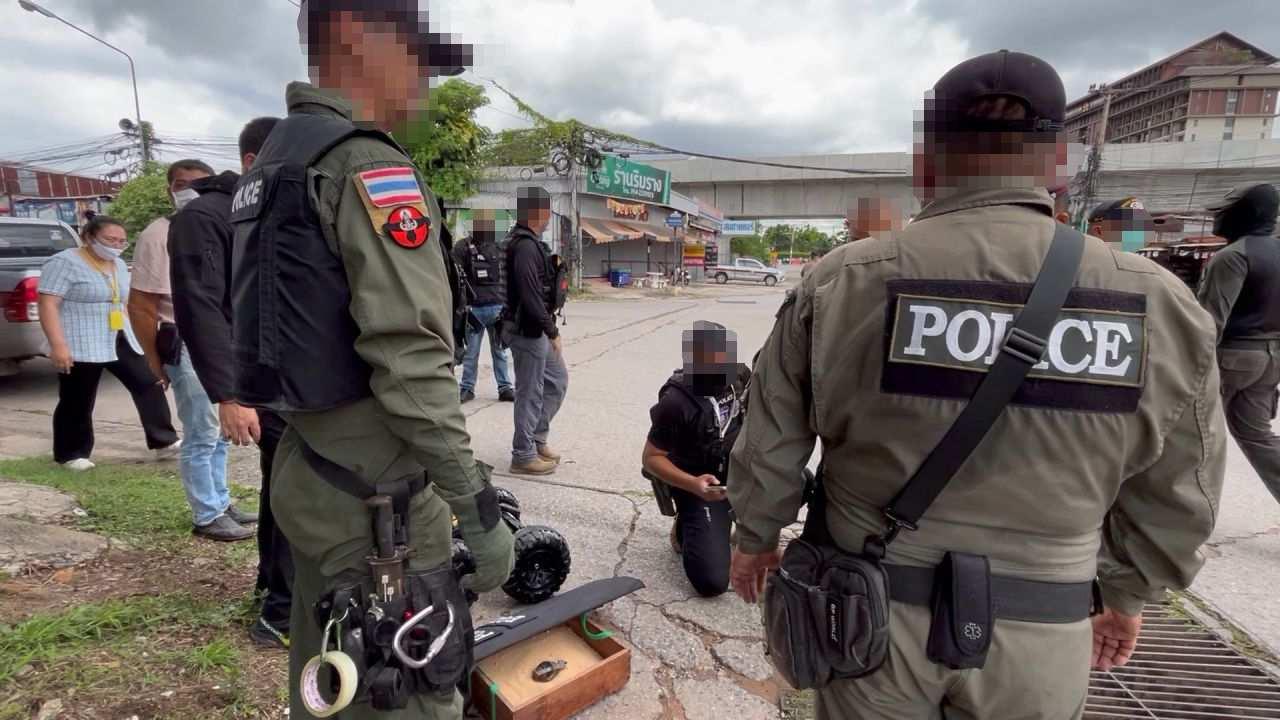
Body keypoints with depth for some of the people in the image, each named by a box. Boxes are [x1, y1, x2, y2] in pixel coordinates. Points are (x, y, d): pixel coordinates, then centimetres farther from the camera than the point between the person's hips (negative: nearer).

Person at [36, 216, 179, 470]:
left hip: (121, 342, 7)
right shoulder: (65, 263, -11)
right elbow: (47, 305, -16)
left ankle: (164, 442, 4)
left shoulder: (118, 265, 13)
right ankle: (71, 455, 17)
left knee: (150, 386, 0)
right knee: (78, 402, 2)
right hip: (80, 347, -7)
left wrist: (130, 336, 20)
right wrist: (58, 345, -23)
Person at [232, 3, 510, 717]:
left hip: (306, 475, 10)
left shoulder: (273, 163, 14)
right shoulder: (369, 164, -17)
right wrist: (480, 511, -20)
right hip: (377, 497, -9)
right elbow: (413, 363, -25)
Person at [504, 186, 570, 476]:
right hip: (528, 331, -10)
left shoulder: (528, 242, 13)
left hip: (536, 330, 10)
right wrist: (552, 331, -20)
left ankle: (537, 439, 28)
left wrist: (549, 329, 16)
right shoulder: (525, 245, -19)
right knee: (530, 393, 0)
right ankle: (524, 456, 13)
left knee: (557, 381, 18)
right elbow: (530, 295, -26)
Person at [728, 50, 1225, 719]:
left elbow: (770, 445, -7)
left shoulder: (841, 282, -15)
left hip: (870, 609, -1)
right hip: (1037, 634, 2)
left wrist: (755, 536, 10)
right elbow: (1172, 502, 2)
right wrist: (1125, 594, 19)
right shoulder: (1161, 304, -8)